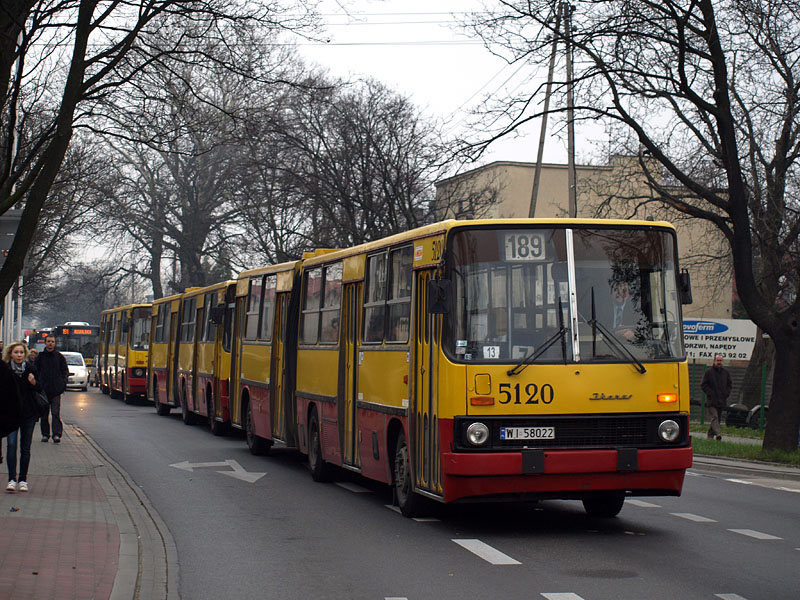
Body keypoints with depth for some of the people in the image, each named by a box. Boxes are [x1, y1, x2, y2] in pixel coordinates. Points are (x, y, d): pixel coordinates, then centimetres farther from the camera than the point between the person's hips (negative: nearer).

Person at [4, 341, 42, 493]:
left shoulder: (31, 369, 0)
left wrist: (34, 383, -18)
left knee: (25, 447, 5)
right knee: (11, 444, -12)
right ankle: (12, 479, -12)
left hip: (28, 413, 1)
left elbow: (40, 390, 2)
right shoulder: (5, 370, -3)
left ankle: (23, 479, 12)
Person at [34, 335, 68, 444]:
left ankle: (57, 434, -13)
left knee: (56, 413, -10)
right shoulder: (40, 357, 8)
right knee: (44, 414, 6)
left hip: (56, 390, -2)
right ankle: (45, 434, 16)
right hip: (43, 389, 2)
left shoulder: (59, 357, 7)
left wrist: (64, 381, -3)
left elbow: (65, 371, 11)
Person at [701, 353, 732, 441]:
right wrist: (710, 393, -11)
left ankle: (710, 435, 18)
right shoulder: (708, 372, -1)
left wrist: (726, 393, 5)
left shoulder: (726, 373, 14)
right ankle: (718, 433, -29)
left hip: (721, 401, 5)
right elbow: (704, 385, -2)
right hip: (711, 400, -5)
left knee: (717, 418, 9)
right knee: (714, 417, -15)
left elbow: (729, 385, 22)